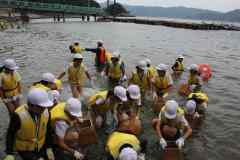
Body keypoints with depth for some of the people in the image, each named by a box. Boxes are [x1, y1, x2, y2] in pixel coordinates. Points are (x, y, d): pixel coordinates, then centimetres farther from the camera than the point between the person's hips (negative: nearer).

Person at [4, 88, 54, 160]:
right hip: (24, 148, -4)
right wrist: (10, 154, -13)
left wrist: (49, 148, -1)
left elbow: (48, 131, -3)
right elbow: (11, 134, -13)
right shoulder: (19, 115, -27)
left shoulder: (46, 113, -17)